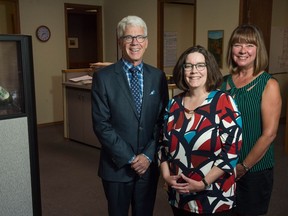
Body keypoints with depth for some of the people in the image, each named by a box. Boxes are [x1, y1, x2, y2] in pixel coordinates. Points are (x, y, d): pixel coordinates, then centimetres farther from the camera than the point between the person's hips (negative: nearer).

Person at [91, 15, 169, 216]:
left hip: (149, 165, 2)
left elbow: (163, 121, 2)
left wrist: (148, 155, -8)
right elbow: (101, 124, -11)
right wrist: (129, 158, -13)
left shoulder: (158, 76, 2)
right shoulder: (103, 77, -7)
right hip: (117, 166, -2)